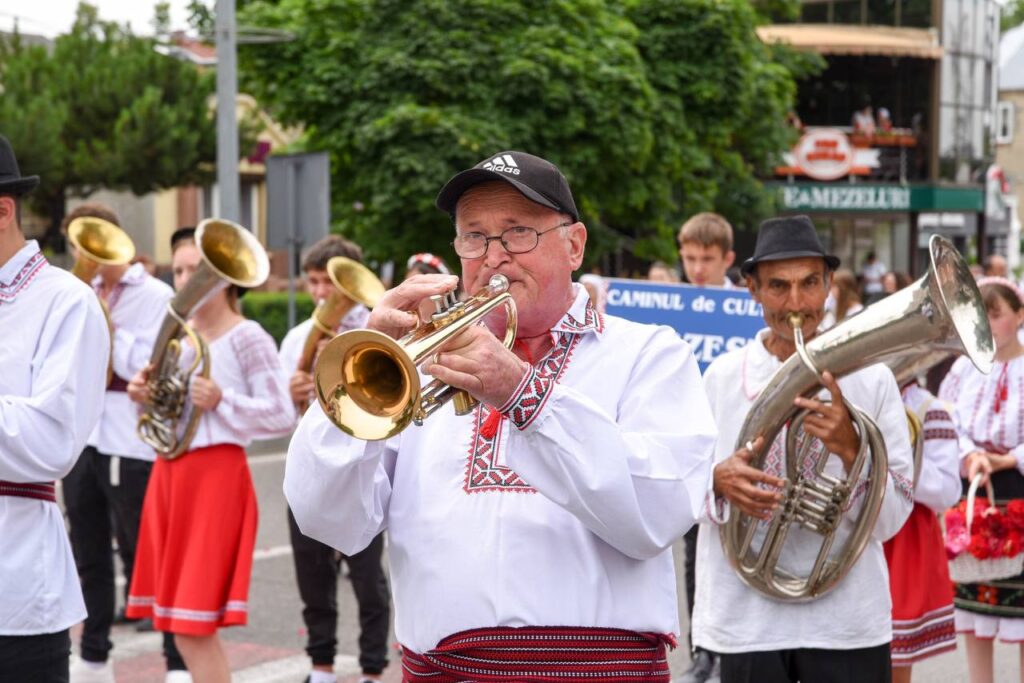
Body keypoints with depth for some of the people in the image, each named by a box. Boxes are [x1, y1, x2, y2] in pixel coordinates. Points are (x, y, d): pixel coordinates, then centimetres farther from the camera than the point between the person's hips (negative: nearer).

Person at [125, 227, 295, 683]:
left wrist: (221, 400, -21)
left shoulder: (246, 338, -8)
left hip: (216, 475, -7)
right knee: (182, 626, 9)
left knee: (195, 625, -9)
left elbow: (282, 418, -12)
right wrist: (145, 398, -1)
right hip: (169, 473, 7)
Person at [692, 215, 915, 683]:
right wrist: (718, 479, -12)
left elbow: (891, 520, -2)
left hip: (847, 623, -1)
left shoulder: (871, 379, 0)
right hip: (746, 621, 1)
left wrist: (850, 448, -18)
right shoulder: (721, 377, 3)